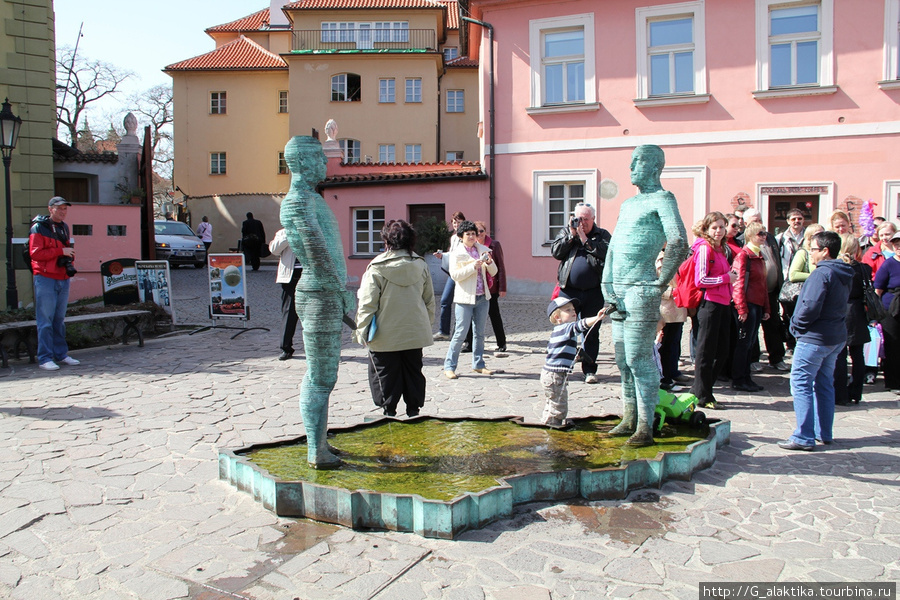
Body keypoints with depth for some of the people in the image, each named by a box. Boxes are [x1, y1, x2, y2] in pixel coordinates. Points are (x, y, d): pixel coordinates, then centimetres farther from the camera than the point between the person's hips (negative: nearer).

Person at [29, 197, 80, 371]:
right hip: (45, 278, -6)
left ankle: (61, 354, 16)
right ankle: (45, 358, -1)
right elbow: (35, 253, -13)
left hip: (63, 279, 6)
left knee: (60, 320, 11)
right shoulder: (39, 227, -5)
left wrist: (70, 261, 10)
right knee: (45, 320, -4)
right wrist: (60, 251, -17)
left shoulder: (64, 227, 17)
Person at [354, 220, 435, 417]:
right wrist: (428, 323, 20)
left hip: (386, 335, -4)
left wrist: (361, 330, -4)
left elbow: (367, 304, -12)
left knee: (385, 373, 8)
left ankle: (389, 409, 12)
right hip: (415, 332, 4)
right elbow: (429, 300, 8)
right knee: (413, 370, 15)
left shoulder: (377, 268, -13)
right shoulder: (421, 266, 1)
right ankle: (413, 408, 21)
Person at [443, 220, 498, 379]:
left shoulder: (482, 250, 10)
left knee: (479, 333, 11)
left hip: (482, 297, 5)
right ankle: (449, 366, 1)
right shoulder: (457, 253, -2)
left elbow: (493, 272, 11)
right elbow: (455, 275, -13)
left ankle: (478, 364, 21)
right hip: (465, 298, -5)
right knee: (460, 333, -7)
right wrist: (473, 266, -21)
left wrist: (489, 261, -9)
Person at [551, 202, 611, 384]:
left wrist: (585, 239, -10)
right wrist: (571, 235, -7)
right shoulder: (566, 232, 12)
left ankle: (589, 370, 12)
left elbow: (607, 253, -11)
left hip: (593, 292, 0)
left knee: (591, 331, 4)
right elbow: (555, 252, -2)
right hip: (569, 291, 1)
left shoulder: (602, 235, 8)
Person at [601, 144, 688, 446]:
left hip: (641, 289, -8)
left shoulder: (662, 199, -4)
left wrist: (662, 282, -15)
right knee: (623, 359, 12)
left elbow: (678, 242, -19)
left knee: (639, 358, -7)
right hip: (618, 290, 8)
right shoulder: (627, 204, 21)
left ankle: (645, 427, 0)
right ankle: (629, 419, 23)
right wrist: (607, 283, 7)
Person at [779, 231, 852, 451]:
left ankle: (804, 437, -5)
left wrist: (796, 323, -6)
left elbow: (810, 307, -24)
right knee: (825, 385, 16)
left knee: (801, 384, -5)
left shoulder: (821, 273, -18)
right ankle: (824, 433, 24)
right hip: (836, 337, 10)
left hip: (814, 338, -10)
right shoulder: (843, 275, 11)